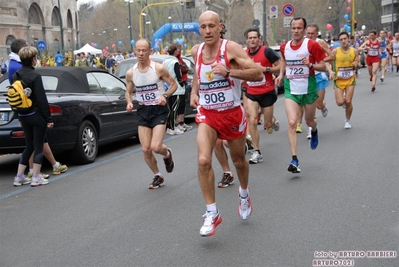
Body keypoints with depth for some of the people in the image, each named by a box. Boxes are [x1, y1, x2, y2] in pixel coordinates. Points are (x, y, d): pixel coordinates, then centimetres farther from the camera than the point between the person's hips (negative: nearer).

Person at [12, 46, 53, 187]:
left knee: (29, 146, 17)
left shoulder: (15, 76, 7)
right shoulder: (35, 76, -15)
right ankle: (36, 178, 5)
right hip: (36, 115, -7)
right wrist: (48, 119, -13)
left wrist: (19, 116, 20)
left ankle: (19, 176, 16)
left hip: (23, 116, 7)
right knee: (38, 146, 3)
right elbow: (42, 99, -17)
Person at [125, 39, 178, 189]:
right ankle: (158, 176, 23)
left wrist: (165, 96, -17)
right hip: (143, 111, 4)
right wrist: (129, 103, -7)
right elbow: (129, 92, 14)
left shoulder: (159, 68, -10)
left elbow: (173, 84, 1)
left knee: (156, 147, -16)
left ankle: (167, 154, 22)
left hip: (159, 110, -4)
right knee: (146, 149, 0)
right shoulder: (131, 73, 0)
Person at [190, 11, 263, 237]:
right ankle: (212, 213, -5)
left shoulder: (231, 48, -16)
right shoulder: (196, 51, 0)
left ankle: (244, 194, 48)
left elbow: (258, 74, -22)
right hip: (207, 114, 2)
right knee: (204, 160, -18)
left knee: (239, 161, 15)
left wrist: (228, 72, -31)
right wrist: (194, 92, 7)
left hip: (233, 113, -2)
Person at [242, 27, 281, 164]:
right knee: (252, 121, -12)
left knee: (267, 125, 6)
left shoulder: (267, 51, -10)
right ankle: (256, 153, -3)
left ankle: (273, 120, 46)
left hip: (267, 92, -3)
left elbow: (280, 66, -9)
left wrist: (265, 69, -20)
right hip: (251, 93, 3)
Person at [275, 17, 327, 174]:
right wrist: (281, 74, 10)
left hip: (308, 88, -1)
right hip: (291, 89, 2)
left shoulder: (312, 45, -10)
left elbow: (323, 66, -7)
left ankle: (314, 130, 57)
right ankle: (294, 160, -12)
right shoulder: (284, 47, 3)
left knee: (309, 121, 16)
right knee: (292, 122, -14)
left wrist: (310, 64, -25)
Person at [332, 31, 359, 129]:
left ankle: (347, 121, 19)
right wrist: (331, 72, -17)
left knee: (348, 102, -4)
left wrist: (356, 64, -12)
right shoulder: (335, 51, -9)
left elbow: (357, 64, 11)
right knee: (340, 102, -9)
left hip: (350, 80, 1)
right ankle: (344, 100, 31)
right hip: (339, 80, -1)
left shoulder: (354, 51, -1)